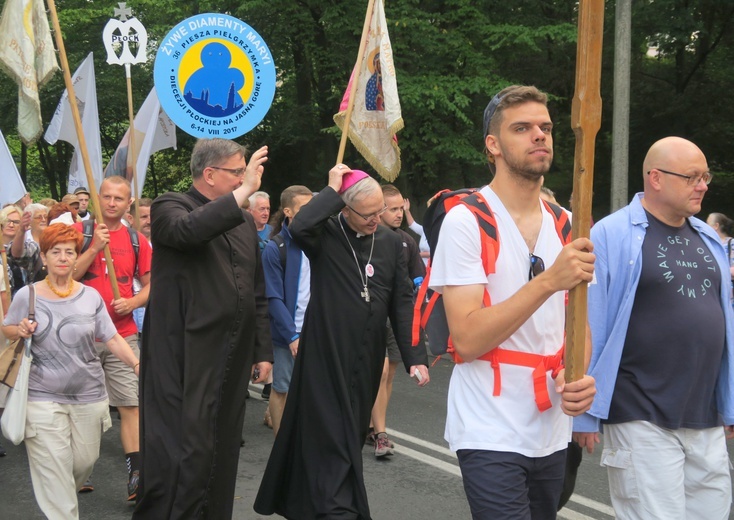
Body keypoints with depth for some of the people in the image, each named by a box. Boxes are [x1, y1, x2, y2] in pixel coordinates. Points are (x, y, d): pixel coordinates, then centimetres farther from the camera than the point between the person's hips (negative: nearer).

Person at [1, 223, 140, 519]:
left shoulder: (90, 296, 2)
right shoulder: (27, 295, -2)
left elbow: (112, 339, 0)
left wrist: (137, 365, -16)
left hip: (89, 395, 2)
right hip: (42, 397, -2)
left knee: (85, 461, 12)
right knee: (53, 468, -5)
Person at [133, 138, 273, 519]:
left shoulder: (244, 220, 16)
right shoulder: (170, 206, -3)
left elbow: (257, 294, 19)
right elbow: (188, 230, -29)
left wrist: (263, 351, 15)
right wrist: (244, 191, -25)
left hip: (232, 359, 7)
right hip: (184, 358, -6)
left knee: (222, 452, 11)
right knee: (182, 451, -9)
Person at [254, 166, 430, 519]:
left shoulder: (390, 242, 4)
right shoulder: (326, 234, -8)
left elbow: (401, 303, 4)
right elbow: (298, 227, -32)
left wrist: (414, 356, -2)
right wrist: (332, 191, -21)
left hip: (367, 358, 5)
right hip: (326, 353, -5)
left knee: (353, 432, 14)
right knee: (331, 434, -7)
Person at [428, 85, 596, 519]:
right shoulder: (466, 220, -12)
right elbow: (468, 340, -20)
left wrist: (577, 375, -7)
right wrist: (549, 281, -26)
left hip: (553, 432, 6)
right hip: (491, 436, -6)